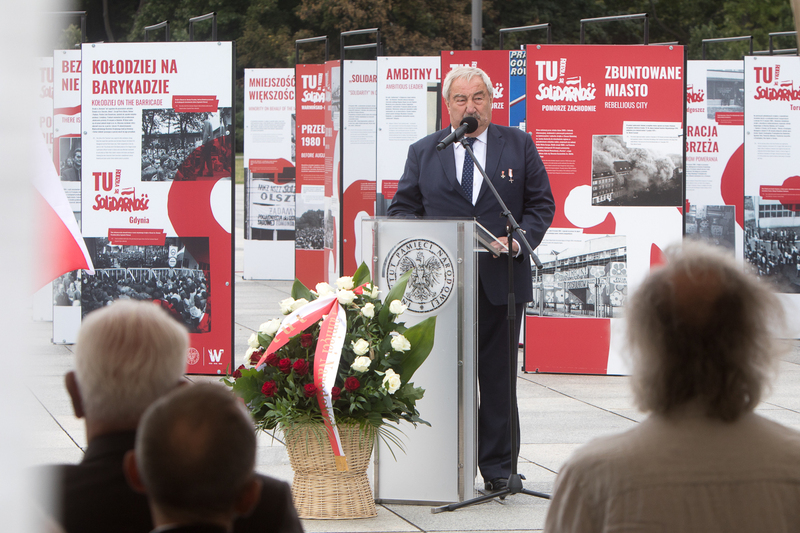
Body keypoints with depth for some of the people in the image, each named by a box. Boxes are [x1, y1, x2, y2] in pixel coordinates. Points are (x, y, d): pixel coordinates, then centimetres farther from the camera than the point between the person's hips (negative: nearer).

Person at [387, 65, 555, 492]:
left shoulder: (518, 146, 9)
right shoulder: (422, 152, 10)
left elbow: (541, 203, 8)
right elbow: (402, 208, 10)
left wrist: (520, 239, -10)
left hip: (501, 279, 0)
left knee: (498, 376, 2)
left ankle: (498, 467, 10)